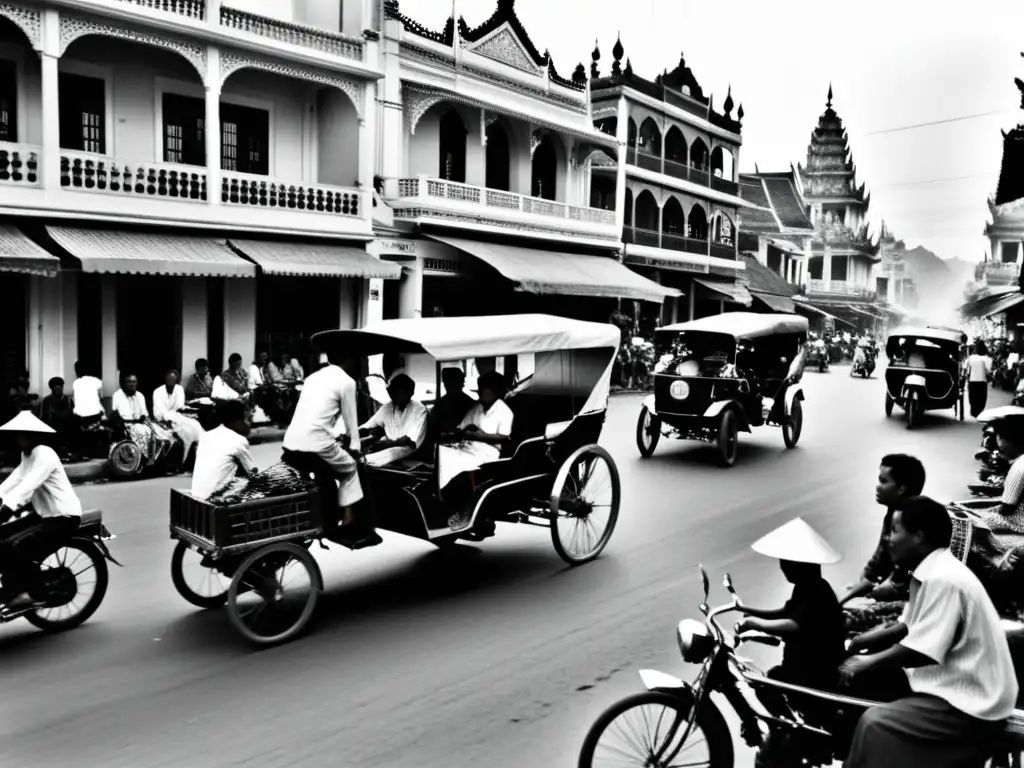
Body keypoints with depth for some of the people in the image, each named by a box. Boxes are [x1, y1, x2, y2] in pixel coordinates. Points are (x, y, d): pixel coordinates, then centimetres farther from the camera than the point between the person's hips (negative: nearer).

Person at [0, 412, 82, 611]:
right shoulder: (28, 455, 14)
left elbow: (26, 487, -30)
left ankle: (36, 593, -3)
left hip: (63, 518, -10)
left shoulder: (44, 455, -18)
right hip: (44, 514, 10)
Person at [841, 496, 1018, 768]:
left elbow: (921, 652, -26)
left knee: (875, 723, -20)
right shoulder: (930, 572, 7)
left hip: (971, 705, -10)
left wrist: (868, 664, -14)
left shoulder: (944, 580, -24)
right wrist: (873, 638, 1)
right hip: (952, 686, 10)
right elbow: (911, 627, 17)